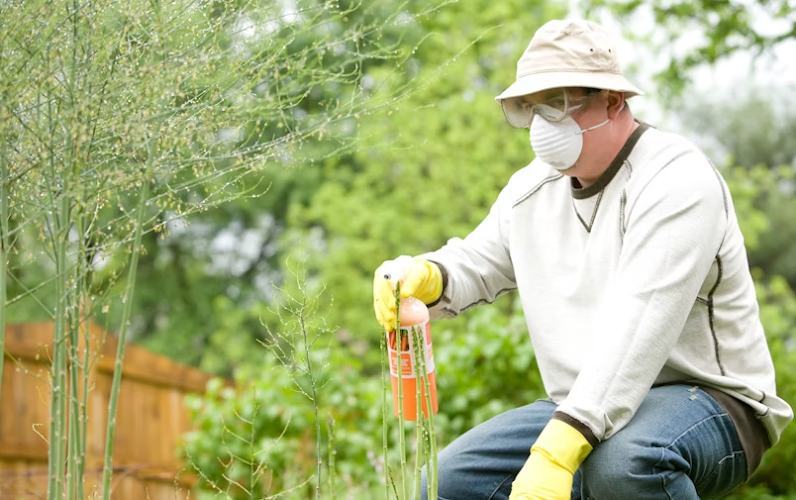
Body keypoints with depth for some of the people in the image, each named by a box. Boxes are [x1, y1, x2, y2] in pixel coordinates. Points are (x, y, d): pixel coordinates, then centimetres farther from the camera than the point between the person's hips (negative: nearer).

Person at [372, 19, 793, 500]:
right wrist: (424, 277, -9)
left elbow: (636, 329, -30)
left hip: (707, 403, -7)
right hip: (580, 411, 8)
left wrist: (557, 452, -38)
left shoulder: (676, 179, -18)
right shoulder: (532, 189, 8)